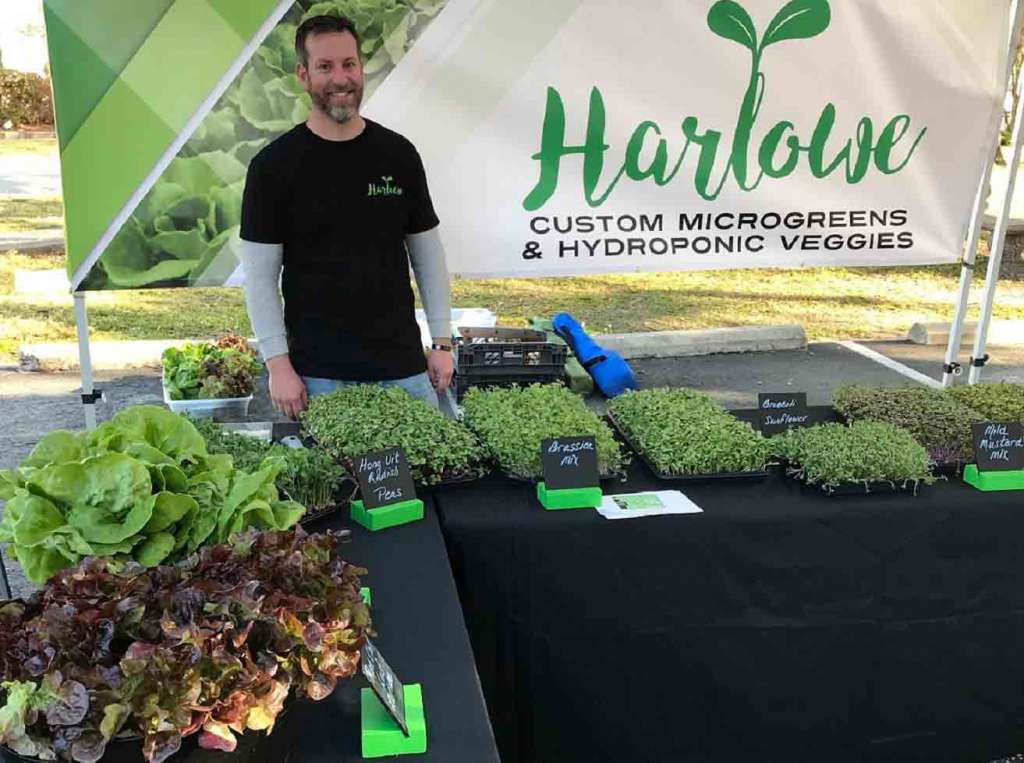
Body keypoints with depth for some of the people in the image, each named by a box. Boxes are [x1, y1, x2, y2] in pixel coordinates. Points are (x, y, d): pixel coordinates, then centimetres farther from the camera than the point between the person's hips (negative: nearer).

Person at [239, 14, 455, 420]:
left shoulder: (398, 154, 5)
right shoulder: (274, 165, -3)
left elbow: (427, 252, 9)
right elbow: (260, 275, -3)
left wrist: (442, 342, 5)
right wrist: (278, 364, -9)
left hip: (403, 365, 3)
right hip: (320, 372, -2)